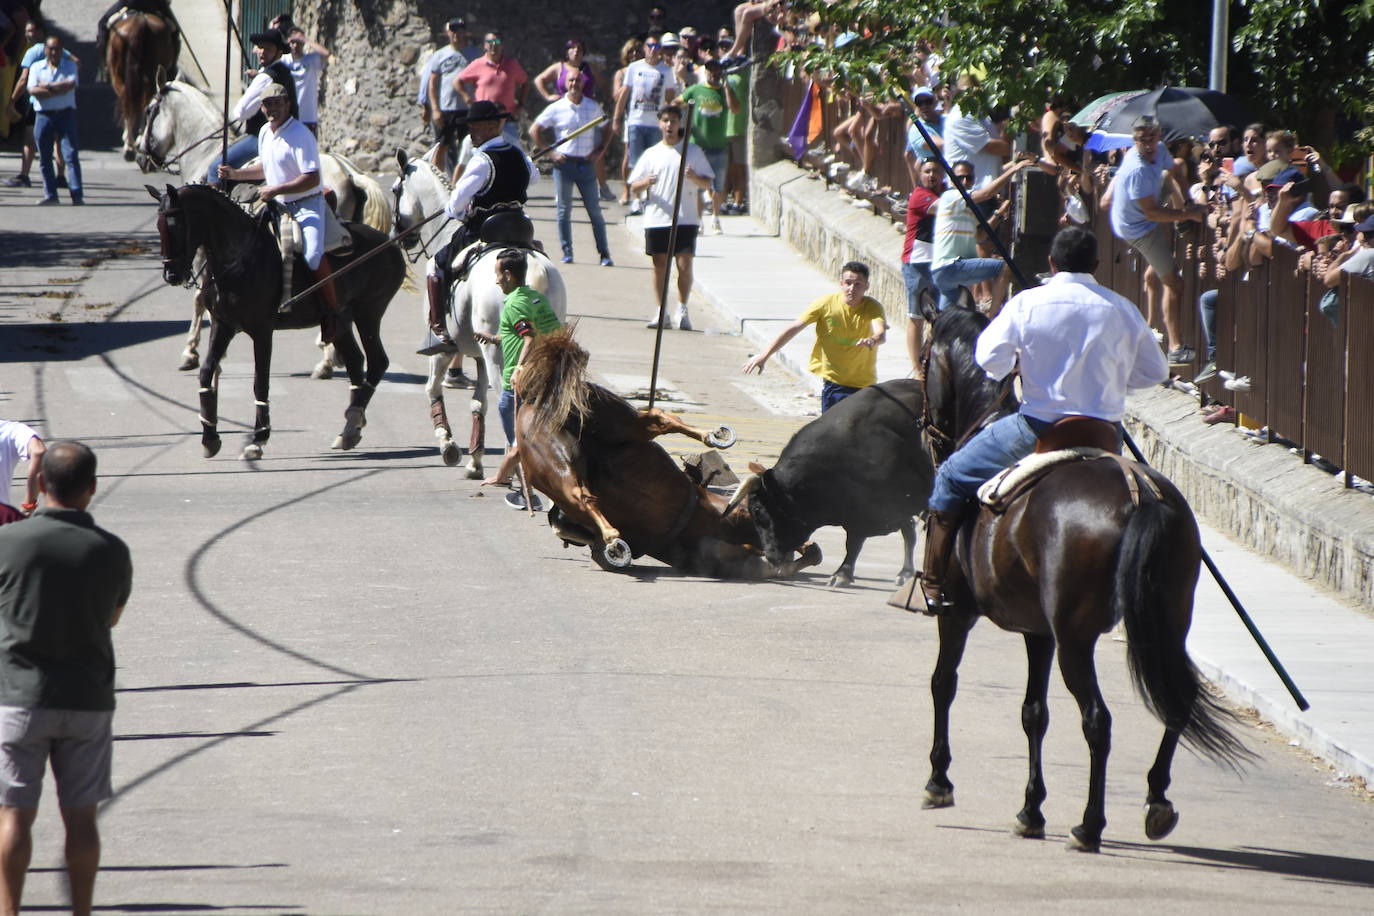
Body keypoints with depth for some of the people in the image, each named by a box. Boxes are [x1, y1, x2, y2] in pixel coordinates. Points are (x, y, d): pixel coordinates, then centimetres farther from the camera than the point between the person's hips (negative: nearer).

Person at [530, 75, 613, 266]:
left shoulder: (593, 108, 7)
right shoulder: (556, 109, 1)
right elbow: (534, 131, 4)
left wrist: (599, 151, 4)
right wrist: (550, 152, -3)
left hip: (586, 163, 1)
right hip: (564, 163, -1)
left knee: (595, 211, 0)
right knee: (564, 210, 1)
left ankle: (604, 255, 1)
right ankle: (567, 253, 7)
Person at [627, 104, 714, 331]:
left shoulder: (693, 152, 7)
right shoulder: (652, 154, 10)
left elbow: (707, 183, 8)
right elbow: (633, 188, 9)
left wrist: (695, 177, -14)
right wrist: (646, 183, -14)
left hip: (686, 218, -1)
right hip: (657, 217, 1)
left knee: (685, 264, -5)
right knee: (660, 264, 3)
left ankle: (682, 310, 5)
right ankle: (661, 311, 10)